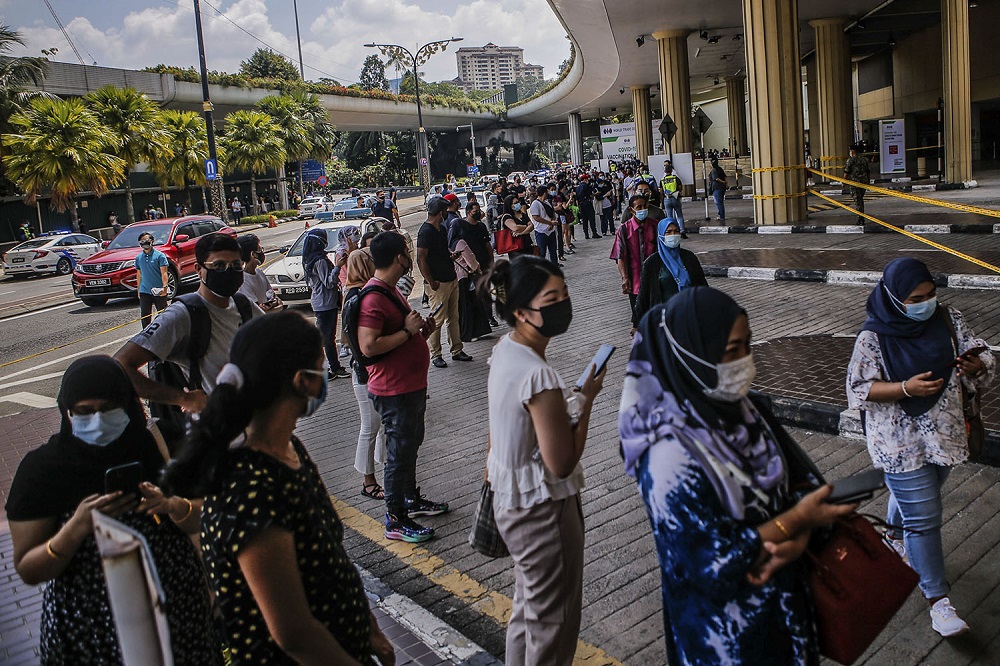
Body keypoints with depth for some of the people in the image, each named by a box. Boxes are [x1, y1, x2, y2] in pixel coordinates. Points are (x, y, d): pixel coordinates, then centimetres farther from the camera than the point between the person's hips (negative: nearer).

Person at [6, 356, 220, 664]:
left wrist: (172, 505, -23)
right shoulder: (42, 467, -12)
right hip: (90, 624, -2)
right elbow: (28, 571, -11)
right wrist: (78, 526, -27)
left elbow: (198, 523, -2)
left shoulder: (153, 443, -8)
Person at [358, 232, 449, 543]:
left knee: (410, 445, 23)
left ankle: (411, 499, 41)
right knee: (400, 453, 0)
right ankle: (395, 520, 13)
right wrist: (408, 331, -25)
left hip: (412, 385, 11)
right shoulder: (373, 298, -23)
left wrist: (421, 329, 5)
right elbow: (368, 346, -32)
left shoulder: (390, 290, 11)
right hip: (395, 391, -11)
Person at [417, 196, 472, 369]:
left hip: (451, 279, 9)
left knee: (454, 317, 14)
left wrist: (452, 254, 12)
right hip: (439, 283, -9)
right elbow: (421, 259, -18)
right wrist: (431, 282, -19)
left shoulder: (442, 228, 15)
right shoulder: (426, 231, -14)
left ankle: (457, 350, 23)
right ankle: (435, 355, 7)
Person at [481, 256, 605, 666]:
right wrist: (586, 399, -17)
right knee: (553, 618, 12)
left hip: (512, 498, 9)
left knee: (528, 604, 28)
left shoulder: (504, 351, -2)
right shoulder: (539, 375, -30)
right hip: (543, 509, -9)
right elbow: (562, 463, -26)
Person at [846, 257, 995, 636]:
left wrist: (975, 366, -23)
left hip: (944, 431, 5)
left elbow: (985, 357, 2)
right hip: (900, 441, -5)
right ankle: (938, 601, 6)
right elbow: (859, 389, -14)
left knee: (915, 495, 25)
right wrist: (906, 388, -28)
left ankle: (894, 537, 55)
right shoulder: (874, 337, -15)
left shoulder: (948, 320, -3)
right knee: (924, 517, -4)